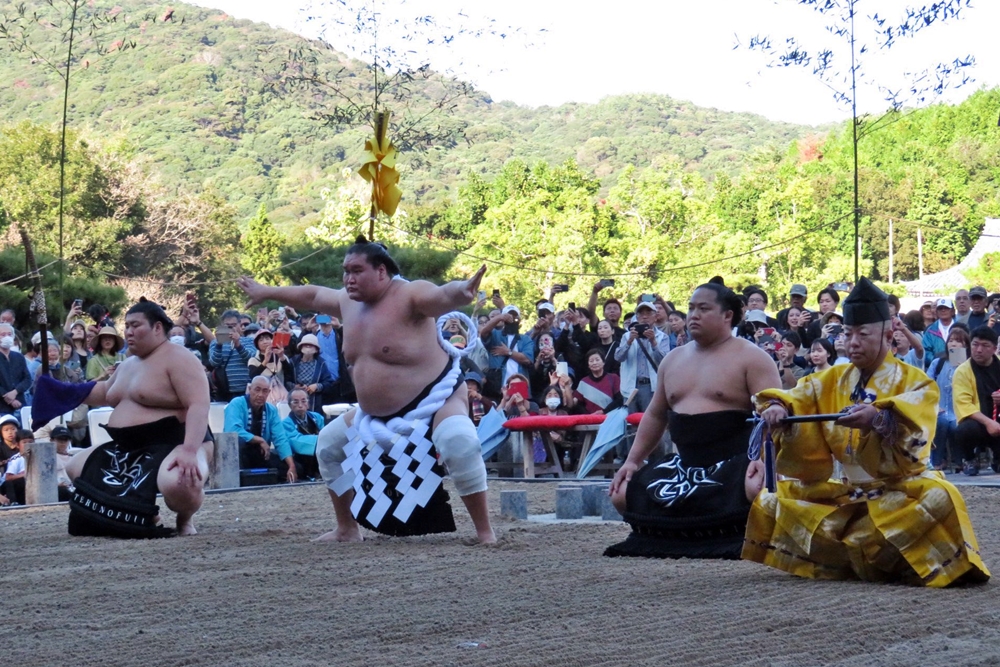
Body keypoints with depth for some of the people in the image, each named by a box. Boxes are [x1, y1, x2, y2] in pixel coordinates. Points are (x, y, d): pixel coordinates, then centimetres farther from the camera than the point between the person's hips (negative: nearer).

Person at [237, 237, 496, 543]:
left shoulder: (410, 295, -22)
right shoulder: (349, 302, 2)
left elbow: (442, 295, -43)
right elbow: (311, 295, 20)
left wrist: (461, 292, -67)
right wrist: (266, 292, 32)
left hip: (437, 398, -9)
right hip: (378, 413, 9)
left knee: (460, 444, -37)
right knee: (329, 444, 17)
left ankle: (485, 531, -28)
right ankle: (347, 529, 26)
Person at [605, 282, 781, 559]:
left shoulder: (750, 357, -4)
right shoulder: (673, 359, 17)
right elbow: (655, 415, 24)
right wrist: (633, 460, 17)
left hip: (736, 462, -7)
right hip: (684, 464, 7)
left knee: (757, 489, -39)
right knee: (622, 494, -1)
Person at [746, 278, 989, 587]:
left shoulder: (915, 382, -5)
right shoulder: (833, 379, 10)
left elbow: (911, 428, -24)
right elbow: (798, 397, 0)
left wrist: (878, 418, -46)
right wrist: (777, 407, -25)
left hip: (898, 489, -5)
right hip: (842, 490, 5)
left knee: (939, 498, -35)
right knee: (770, 503, -2)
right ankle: (855, 555, 2)